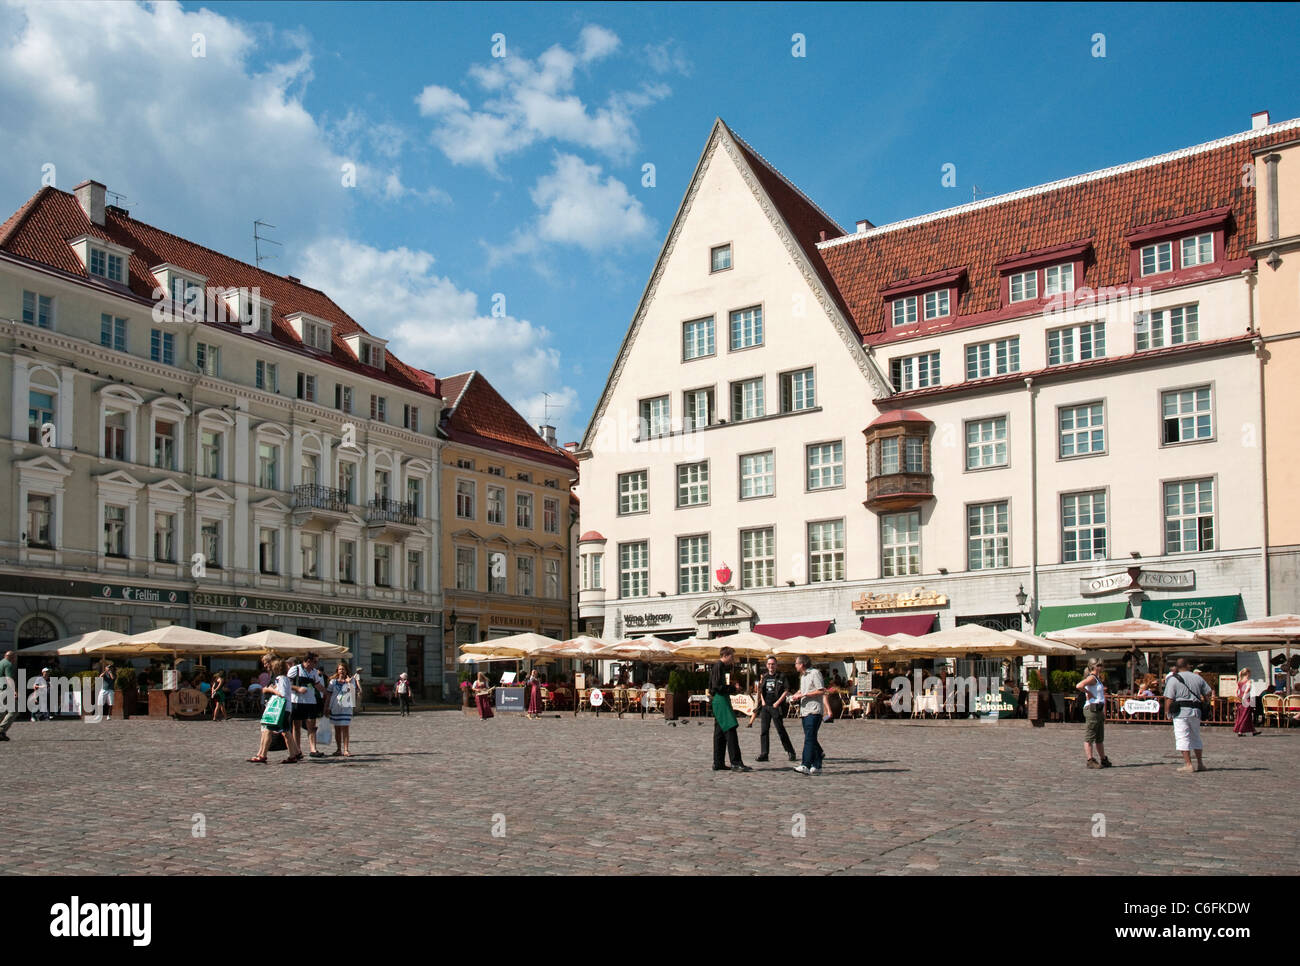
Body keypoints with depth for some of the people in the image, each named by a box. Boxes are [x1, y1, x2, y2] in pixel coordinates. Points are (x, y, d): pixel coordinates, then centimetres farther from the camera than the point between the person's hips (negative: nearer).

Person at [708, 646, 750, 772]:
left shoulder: (721, 666, 21)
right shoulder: (719, 666, -10)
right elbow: (717, 686, -18)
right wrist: (733, 688, -10)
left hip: (719, 702, 11)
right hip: (721, 701, -11)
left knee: (720, 733, 10)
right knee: (730, 730, -14)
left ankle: (718, 763, 10)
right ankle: (736, 763, -17)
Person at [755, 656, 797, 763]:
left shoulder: (781, 677, 0)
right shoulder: (763, 677, 14)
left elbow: (786, 691, -4)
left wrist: (777, 702, -11)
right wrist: (762, 701, 5)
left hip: (776, 707, -5)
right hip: (765, 706, 5)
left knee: (781, 730, -3)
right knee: (763, 731, 1)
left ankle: (790, 752, 10)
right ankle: (763, 754, 3)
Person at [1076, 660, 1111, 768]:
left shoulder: (1097, 678, 19)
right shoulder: (1091, 677, -12)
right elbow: (1079, 686, -30)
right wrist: (1089, 693, -18)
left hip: (1098, 709, 10)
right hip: (1092, 709, -10)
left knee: (1099, 738, 17)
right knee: (1089, 737, -8)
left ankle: (1103, 760, 25)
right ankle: (1090, 761, -9)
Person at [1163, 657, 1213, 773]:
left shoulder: (1173, 679, -4)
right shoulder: (1197, 678, 9)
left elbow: (1169, 698, -10)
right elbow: (1208, 693, 14)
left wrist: (1167, 711, 1)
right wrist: (1211, 696, 36)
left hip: (1181, 711, -5)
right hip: (1196, 711, 5)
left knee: (1182, 737, -3)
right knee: (1195, 737, 18)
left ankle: (1188, 764, -7)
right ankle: (1200, 763, 22)